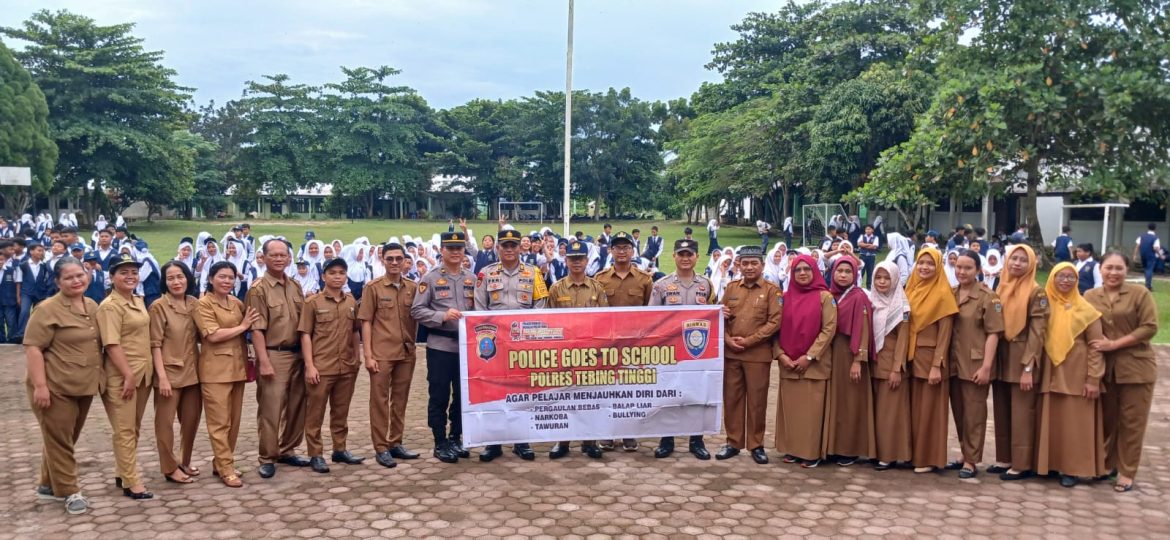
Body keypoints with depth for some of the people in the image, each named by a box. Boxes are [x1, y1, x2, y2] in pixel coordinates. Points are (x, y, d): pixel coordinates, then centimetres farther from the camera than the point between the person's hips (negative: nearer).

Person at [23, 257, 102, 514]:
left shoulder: (92, 306, 9)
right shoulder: (48, 309, -13)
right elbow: (32, 348, -16)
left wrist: (99, 378, 17)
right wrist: (39, 385, -22)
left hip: (84, 386, 7)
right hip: (56, 387, -7)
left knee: (68, 438, 16)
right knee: (58, 440, 2)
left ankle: (48, 485, 30)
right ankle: (69, 491, 11)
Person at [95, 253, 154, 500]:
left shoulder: (138, 301, 12)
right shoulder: (110, 306, -13)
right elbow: (112, 344, -19)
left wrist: (143, 372, 14)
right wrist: (128, 375, -21)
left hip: (143, 373, 8)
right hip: (122, 376, -8)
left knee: (134, 428, 15)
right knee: (125, 430, -1)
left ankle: (123, 473, 27)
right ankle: (132, 482, 4)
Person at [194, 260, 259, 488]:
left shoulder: (237, 303, 13)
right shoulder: (203, 304, -6)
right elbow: (213, 335, -16)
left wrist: (247, 361, 8)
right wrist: (242, 326, -10)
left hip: (237, 367, 7)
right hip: (215, 369, -6)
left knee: (234, 420, 10)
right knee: (220, 421, -3)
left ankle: (221, 463, 21)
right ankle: (226, 468, 1)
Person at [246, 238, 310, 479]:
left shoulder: (295, 287, 11)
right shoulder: (258, 290, -8)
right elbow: (257, 329, -12)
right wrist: (264, 361, -17)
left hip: (297, 354, 6)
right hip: (273, 355, -6)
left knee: (296, 406, 12)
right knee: (270, 409, -1)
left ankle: (287, 450, 26)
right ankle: (267, 458, 10)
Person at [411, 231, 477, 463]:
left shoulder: (472, 279, 10)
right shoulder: (430, 278, -3)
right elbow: (417, 311, -7)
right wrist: (443, 316, -18)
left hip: (467, 346, 4)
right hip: (440, 346, -4)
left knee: (463, 395, 10)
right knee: (439, 397, 2)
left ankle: (456, 439, 24)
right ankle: (441, 443, 12)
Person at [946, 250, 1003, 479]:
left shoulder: (988, 297, -8)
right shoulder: (951, 294, 8)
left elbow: (993, 333, -11)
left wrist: (986, 366, -16)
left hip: (975, 363, -5)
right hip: (954, 362, 5)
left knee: (973, 413, 3)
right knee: (958, 411, 13)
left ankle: (972, 461, 12)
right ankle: (965, 454, 26)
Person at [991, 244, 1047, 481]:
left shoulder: (1036, 292, -8)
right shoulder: (1002, 288, 10)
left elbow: (1037, 332, -13)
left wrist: (1028, 367, -17)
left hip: (1022, 361, -6)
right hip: (1001, 358, 6)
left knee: (1021, 414, -1)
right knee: (1002, 412, 11)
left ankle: (1022, 464, 6)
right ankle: (1004, 459, 20)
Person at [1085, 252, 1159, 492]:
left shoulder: (1140, 294, -5)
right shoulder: (1090, 297, 4)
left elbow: (1150, 327, -11)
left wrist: (1115, 344, -16)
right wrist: (1097, 344, -8)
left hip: (1136, 367, -3)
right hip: (1104, 367, 3)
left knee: (1132, 422, 4)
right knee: (1106, 419, 11)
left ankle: (1127, 472, 14)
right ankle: (1104, 464, 25)